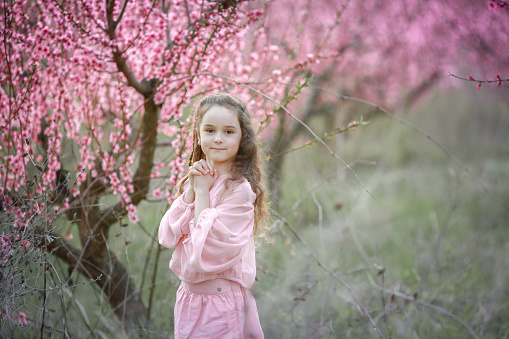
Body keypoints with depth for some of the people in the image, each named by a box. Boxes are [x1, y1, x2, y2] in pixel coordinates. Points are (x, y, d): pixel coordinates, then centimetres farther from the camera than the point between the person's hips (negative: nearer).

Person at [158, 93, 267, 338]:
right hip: (188, 297, 6)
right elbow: (167, 237, -4)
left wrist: (202, 192, -16)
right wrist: (191, 191, -13)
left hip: (222, 302, -6)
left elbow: (207, 248, -23)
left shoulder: (240, 189, -16)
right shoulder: (195, 178, 4)